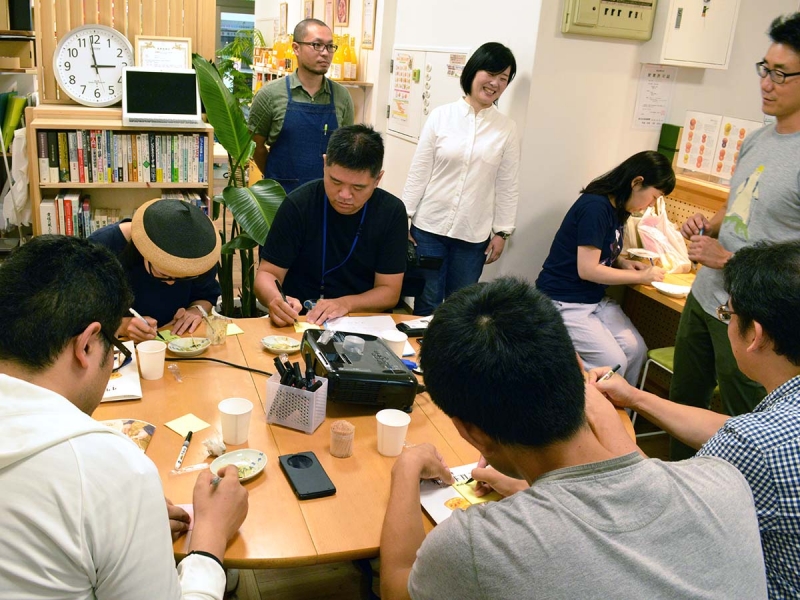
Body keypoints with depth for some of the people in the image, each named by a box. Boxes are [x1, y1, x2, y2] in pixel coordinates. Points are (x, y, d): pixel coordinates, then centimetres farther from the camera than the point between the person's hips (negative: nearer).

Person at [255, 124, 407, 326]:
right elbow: (268, 273, -4)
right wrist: (275, 300, -27)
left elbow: (389, 290, -4)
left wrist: (345, 304, -23)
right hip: (299, 319, 0)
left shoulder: (391, 213, -6)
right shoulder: (298, 204, -9)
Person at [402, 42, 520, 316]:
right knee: (427, 303, 10)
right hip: (429, 227, 0)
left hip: (474, 235, 1)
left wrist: (502, 231, 2)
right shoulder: (441, 116, -2)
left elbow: (507, 186, 3)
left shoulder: (507, 128, 0)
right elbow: (418, 172, 0)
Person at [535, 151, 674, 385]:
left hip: (596, 299, 9)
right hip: (565, 302, -8)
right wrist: (641, 277, -14)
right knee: (613, 363, -16)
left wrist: (625, 263, 0)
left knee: (636, 351, -8)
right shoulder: (596, 207, -22)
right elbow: (587, 269, -22)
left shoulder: (616, 208, 5)